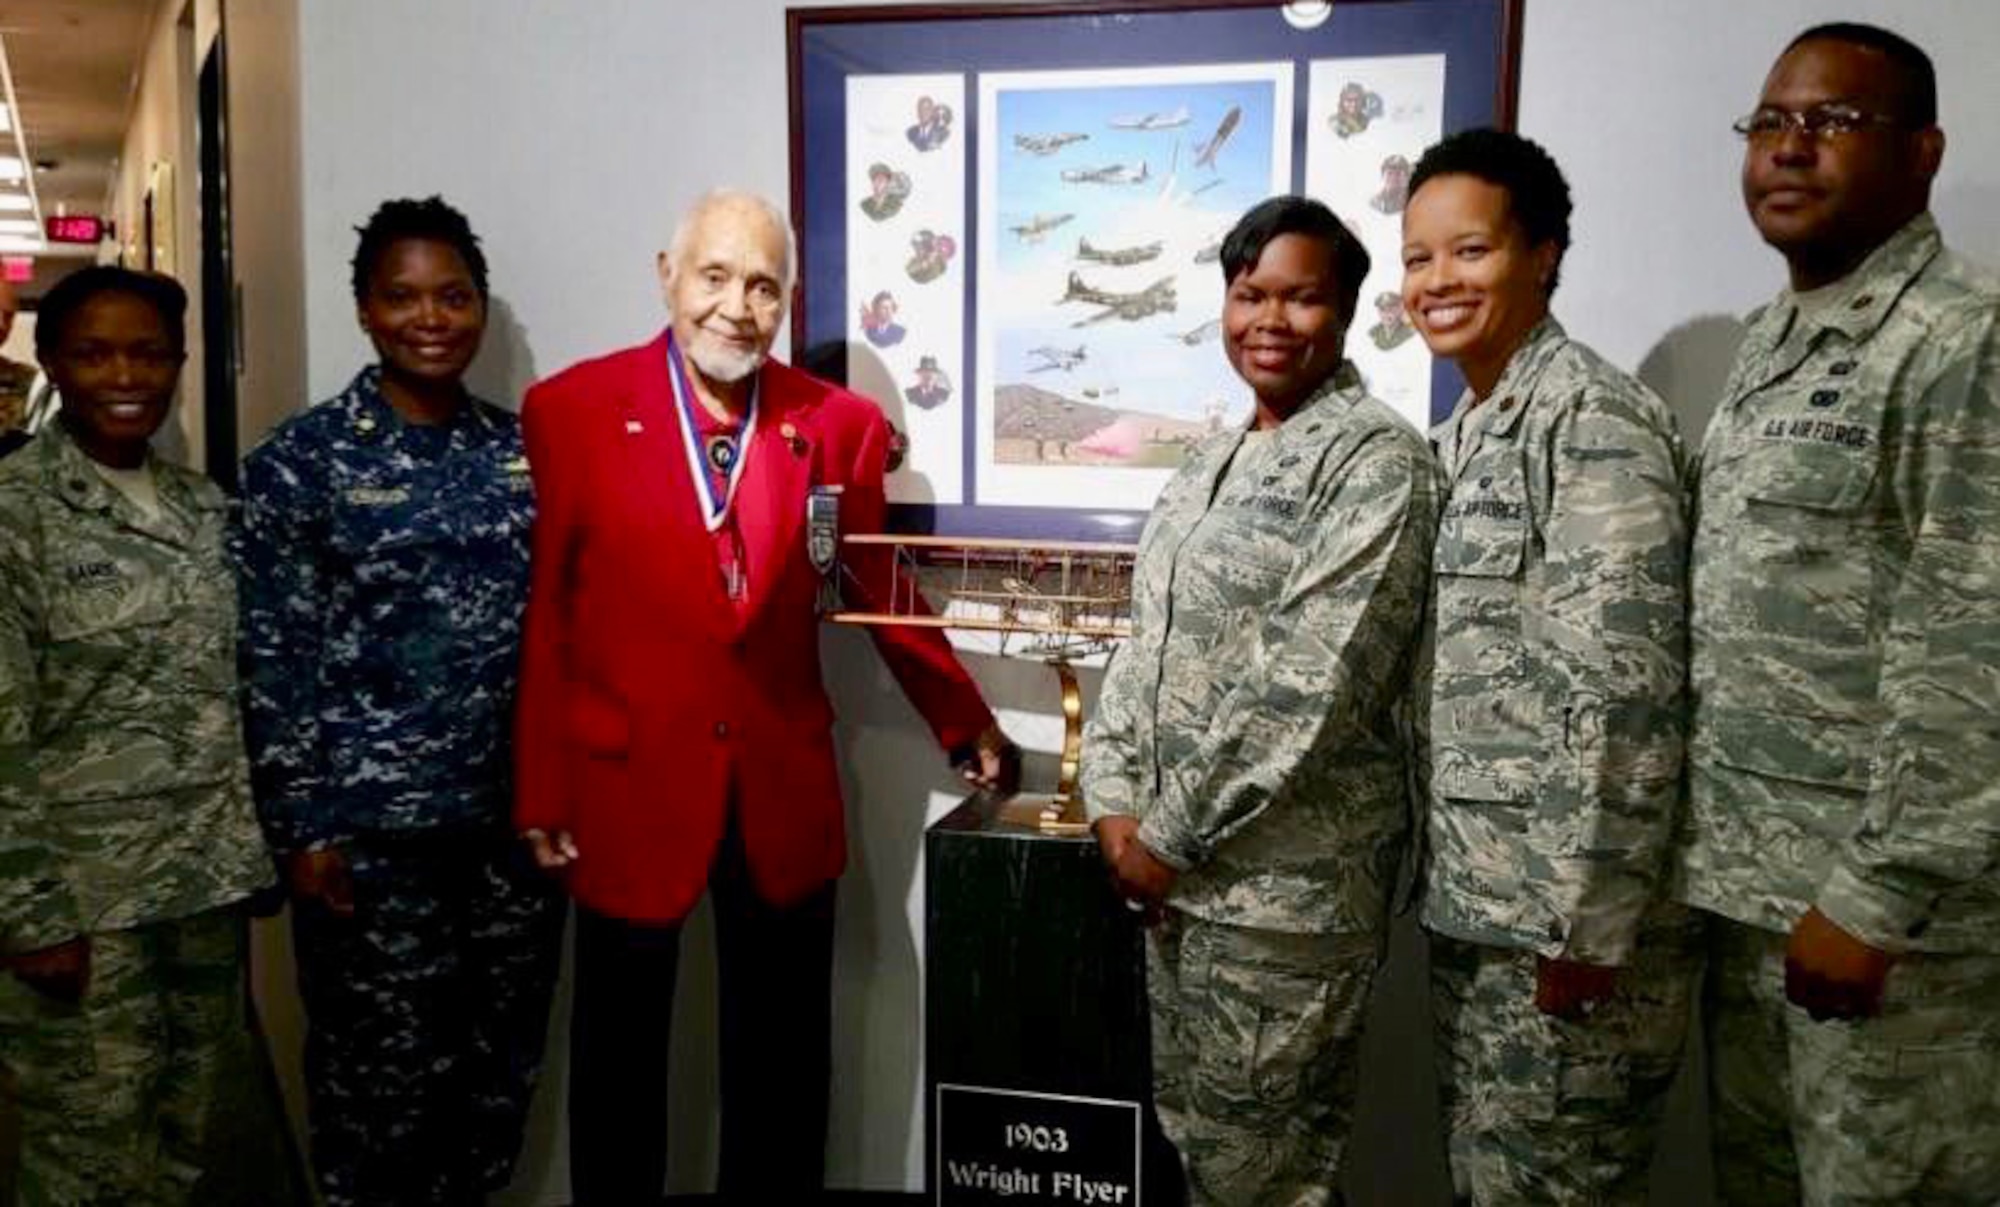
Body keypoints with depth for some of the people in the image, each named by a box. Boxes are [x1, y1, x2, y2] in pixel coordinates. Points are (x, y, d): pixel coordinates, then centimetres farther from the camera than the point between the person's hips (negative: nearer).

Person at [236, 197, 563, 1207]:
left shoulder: (521, 449, 6)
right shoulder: (299, 461, -4)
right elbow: (272, 659, -6)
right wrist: (302, 827, -9)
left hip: (516, 814, 4)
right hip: (372, 827, -4)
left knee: (503, 1065, 14)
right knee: (382, 1074, 8)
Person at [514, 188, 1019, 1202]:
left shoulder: (840, 424, -2)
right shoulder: (572, 410, -6)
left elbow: (878, 591, 8)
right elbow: (542, 613, -5)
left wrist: (968, 730, 13)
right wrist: (541, 794, -4)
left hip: (783, 792, 2)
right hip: (626, 787, -1)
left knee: (782, 1065, 16)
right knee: (620, 1060, 16)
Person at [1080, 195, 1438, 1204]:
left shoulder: (1376, 461, -11)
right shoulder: (1211, 462, 13)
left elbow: (1312, 683, -19)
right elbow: (1146, 642, 12)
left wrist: (1171, 833, -16)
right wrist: (1117, 805, 0)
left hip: (1288, 878, -7)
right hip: (1179, 869, 8)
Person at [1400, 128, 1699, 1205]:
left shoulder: (1594, 420, -13)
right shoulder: (1460, 436, 13)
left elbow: (1623, 690, -20)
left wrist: (1586, 925, -20)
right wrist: (1443, 886, 16)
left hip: (1569, 923, -8)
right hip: (1470, 910, 8)